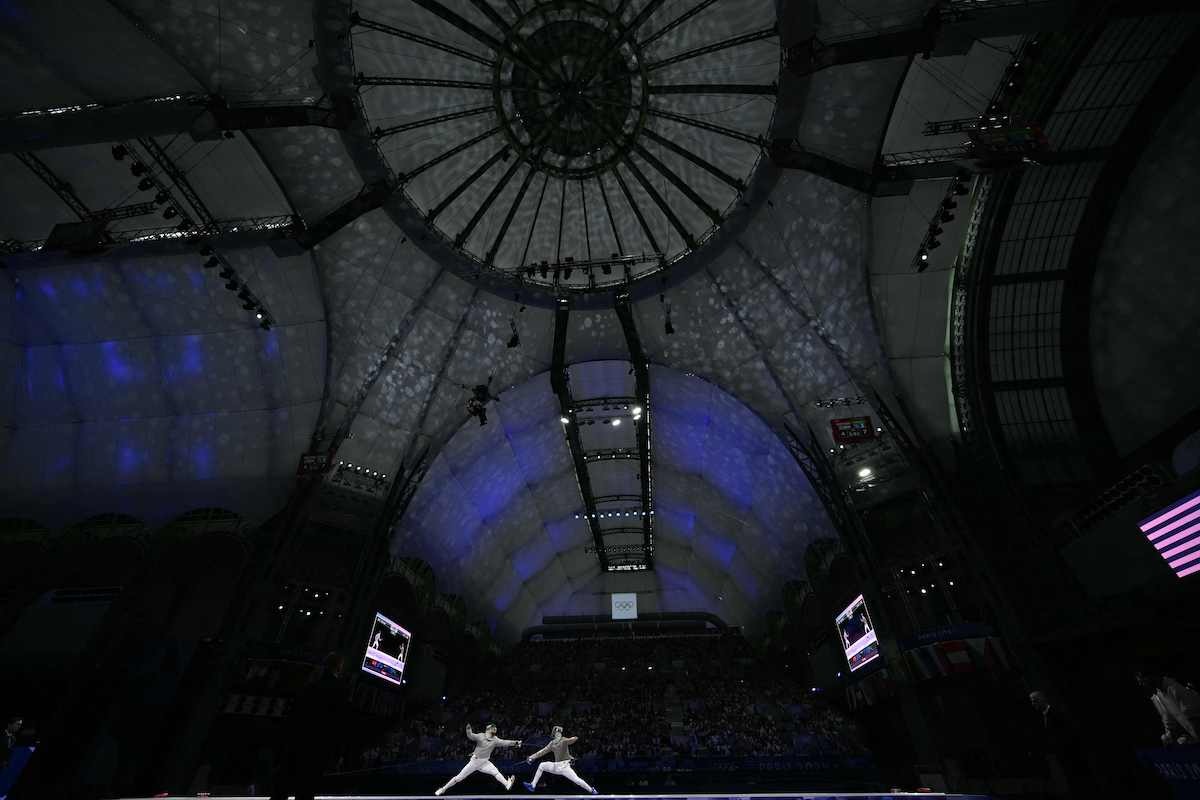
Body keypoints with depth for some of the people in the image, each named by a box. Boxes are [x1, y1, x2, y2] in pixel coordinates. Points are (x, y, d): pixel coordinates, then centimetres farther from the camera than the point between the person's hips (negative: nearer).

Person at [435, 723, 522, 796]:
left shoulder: (495, 740, -6)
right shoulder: (481, 736, -16)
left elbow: (504, 742, -14)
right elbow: (470, 736, -27)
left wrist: (515, 742, -27)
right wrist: (468, 728, -48)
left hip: (485, 762, 3)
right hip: (475, 761, -3)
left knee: (495, 772, -18)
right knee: (460, 777, 3)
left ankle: (507, 784, -29)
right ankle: (443, 789, 21)